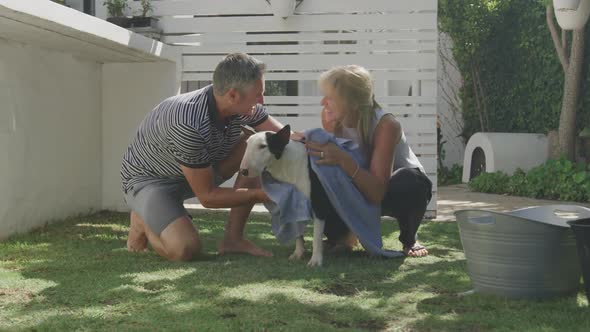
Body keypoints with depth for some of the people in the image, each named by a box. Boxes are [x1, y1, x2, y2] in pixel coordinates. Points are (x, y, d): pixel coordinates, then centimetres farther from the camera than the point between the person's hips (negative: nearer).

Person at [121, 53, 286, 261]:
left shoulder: (244, 108, -17)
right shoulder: (188, 123, -37)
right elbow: (207, 196, -30)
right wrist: (263, 194, -27)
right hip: (148, 179, -7)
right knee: (185, 249, -32)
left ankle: (233, 238, -6)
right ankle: (143, 221, 3)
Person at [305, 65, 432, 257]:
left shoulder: (386, 125, -32)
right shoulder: (330, 117, -17)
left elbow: (377, 193, -38)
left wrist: (343, 160, -50)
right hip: (363, 187, 4)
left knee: (409, 180, -40)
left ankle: (409, 239, -8)